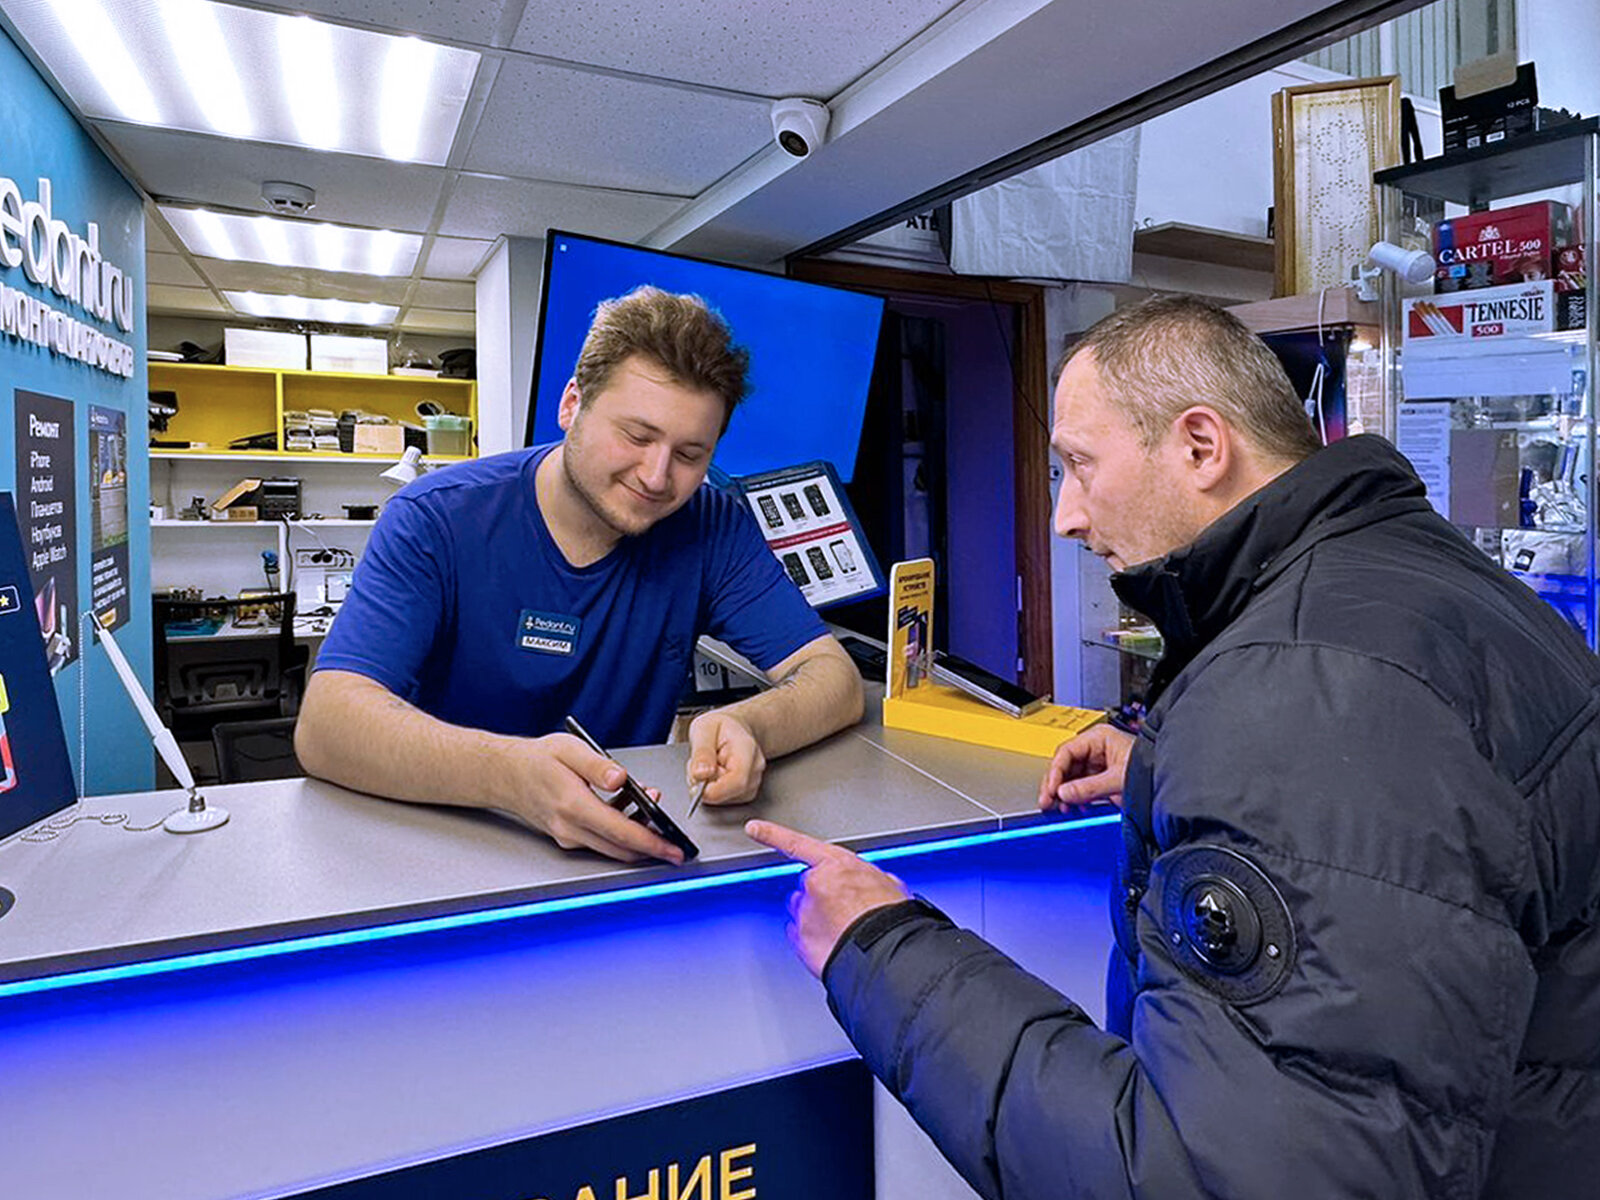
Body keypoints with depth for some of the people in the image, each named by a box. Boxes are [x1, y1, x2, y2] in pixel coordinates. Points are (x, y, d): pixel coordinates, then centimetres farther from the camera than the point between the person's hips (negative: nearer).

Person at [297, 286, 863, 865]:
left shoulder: (713, 529, -6)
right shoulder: (435, 519, -13)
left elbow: (837, 679, -8)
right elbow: (324, 727, -24)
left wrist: (746, 726, -31)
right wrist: (508, 773, -43)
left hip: (626, 851, 2)